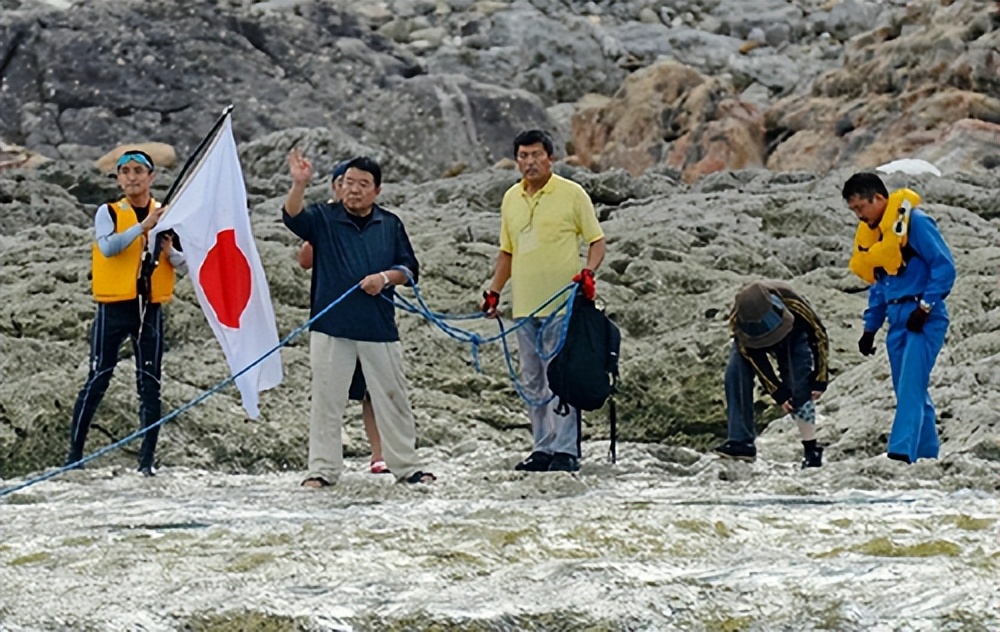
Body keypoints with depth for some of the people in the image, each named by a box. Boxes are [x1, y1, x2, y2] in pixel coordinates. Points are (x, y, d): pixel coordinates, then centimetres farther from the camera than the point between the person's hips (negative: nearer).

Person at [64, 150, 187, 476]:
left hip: (150, 309, 2)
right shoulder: (108, 213, 0)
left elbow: (185, 265, 7)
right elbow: (108, 247, -20)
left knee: (150, 384, 1)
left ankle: (148, 458, 5)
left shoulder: (167, 215, 7)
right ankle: (74, 453, 5)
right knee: (98, 380, -2)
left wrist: (169, 251, -13)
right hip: (114, 307, -2)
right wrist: (143, 225, -27)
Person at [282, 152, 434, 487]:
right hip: (331, 327, -2)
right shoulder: (323, 218, 3)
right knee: (326, 399, 1)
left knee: (392, 397, 7)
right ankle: (323, 469, 7)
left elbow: (409, 267, 11)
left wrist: (386, 277, -9)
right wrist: (299, 185, -33)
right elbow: (293, 217, -16)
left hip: (379, 327, 2)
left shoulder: (390, 224, 10)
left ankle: (405, 465, 16)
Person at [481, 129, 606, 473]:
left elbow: (596, 241, 0)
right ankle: (542, 449, 14)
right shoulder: (511, 199, 15)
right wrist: (493, 292, 16)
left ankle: (566, 451, -7)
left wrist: (588, 272, -17)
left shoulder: (572, 194, -2)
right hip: (524, 305, 6)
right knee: (533, 383, 9)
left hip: (562, 302, -6)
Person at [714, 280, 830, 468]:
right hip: (751, 342, 1)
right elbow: (754, 359, -27)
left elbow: (820, 337, -24)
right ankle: (741, 441, -23)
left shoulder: (794, 305, -41)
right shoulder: (737, 321, -38)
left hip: (793, 337, -1)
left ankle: (811, 450, -4)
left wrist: (819, 380, -19)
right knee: (736, 372, -24)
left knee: (800, 389, -16)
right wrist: (778, 393, -26)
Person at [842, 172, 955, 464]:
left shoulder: (913, 221, -10)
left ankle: (901, 453, -24)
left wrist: (925, 307, -17)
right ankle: (927, 456, 12)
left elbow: (944, 266, -13)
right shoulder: (869, 234, 15)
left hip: (923, 319, -8)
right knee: (911, 391, 8)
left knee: (910, 386, -16)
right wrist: (870, 329, 17)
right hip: (897, 322, 8)